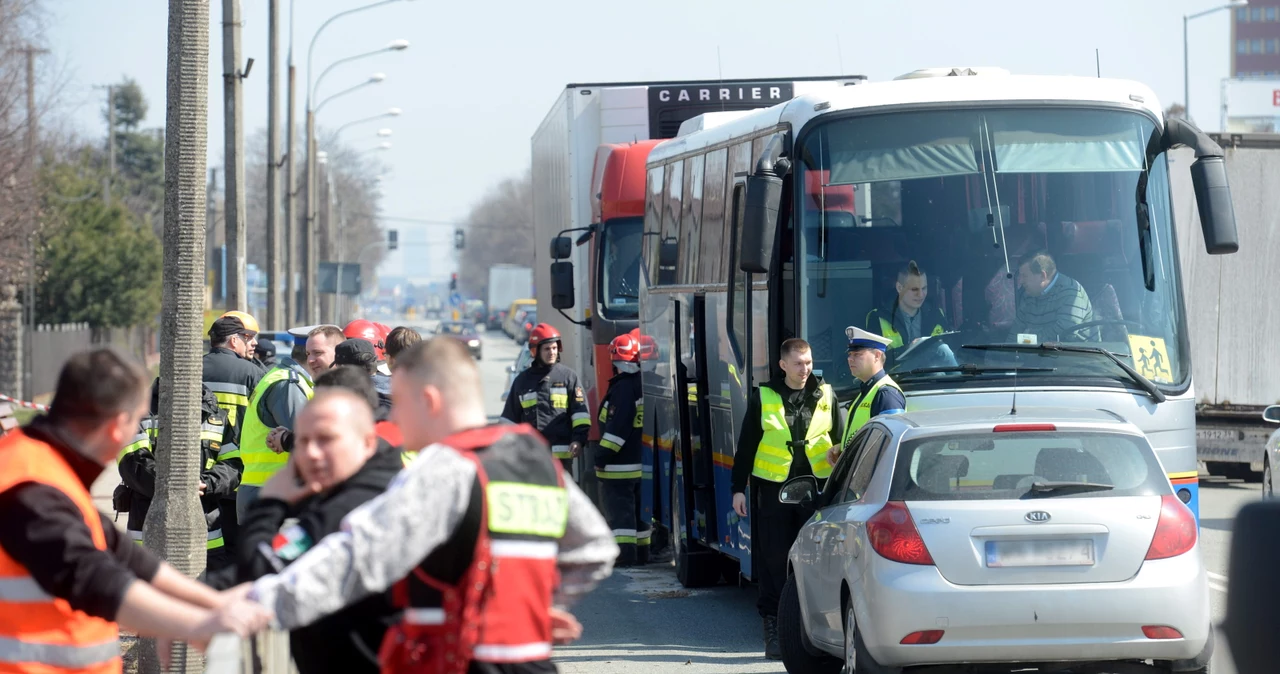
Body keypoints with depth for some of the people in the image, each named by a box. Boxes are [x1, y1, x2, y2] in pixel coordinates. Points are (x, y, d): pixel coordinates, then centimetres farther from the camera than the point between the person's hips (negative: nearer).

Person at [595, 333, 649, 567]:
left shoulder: (623, 389, -18)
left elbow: (617, 427, -23)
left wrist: (603, 455, -20)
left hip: (620, 465, -9)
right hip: (642, 461, 9)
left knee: (618, 506, -6)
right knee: (639, 505, 17)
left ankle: (625, 552, -11)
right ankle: (642, 551, 22)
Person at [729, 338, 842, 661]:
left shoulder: (825, 396, 7)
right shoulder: (763, 397, 3)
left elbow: (840, 442, 12)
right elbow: (746, 445, 6)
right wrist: (739, 488, 3)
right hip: (774, 487, -1)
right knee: (774, 558, -1)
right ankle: (773, 627, 5)